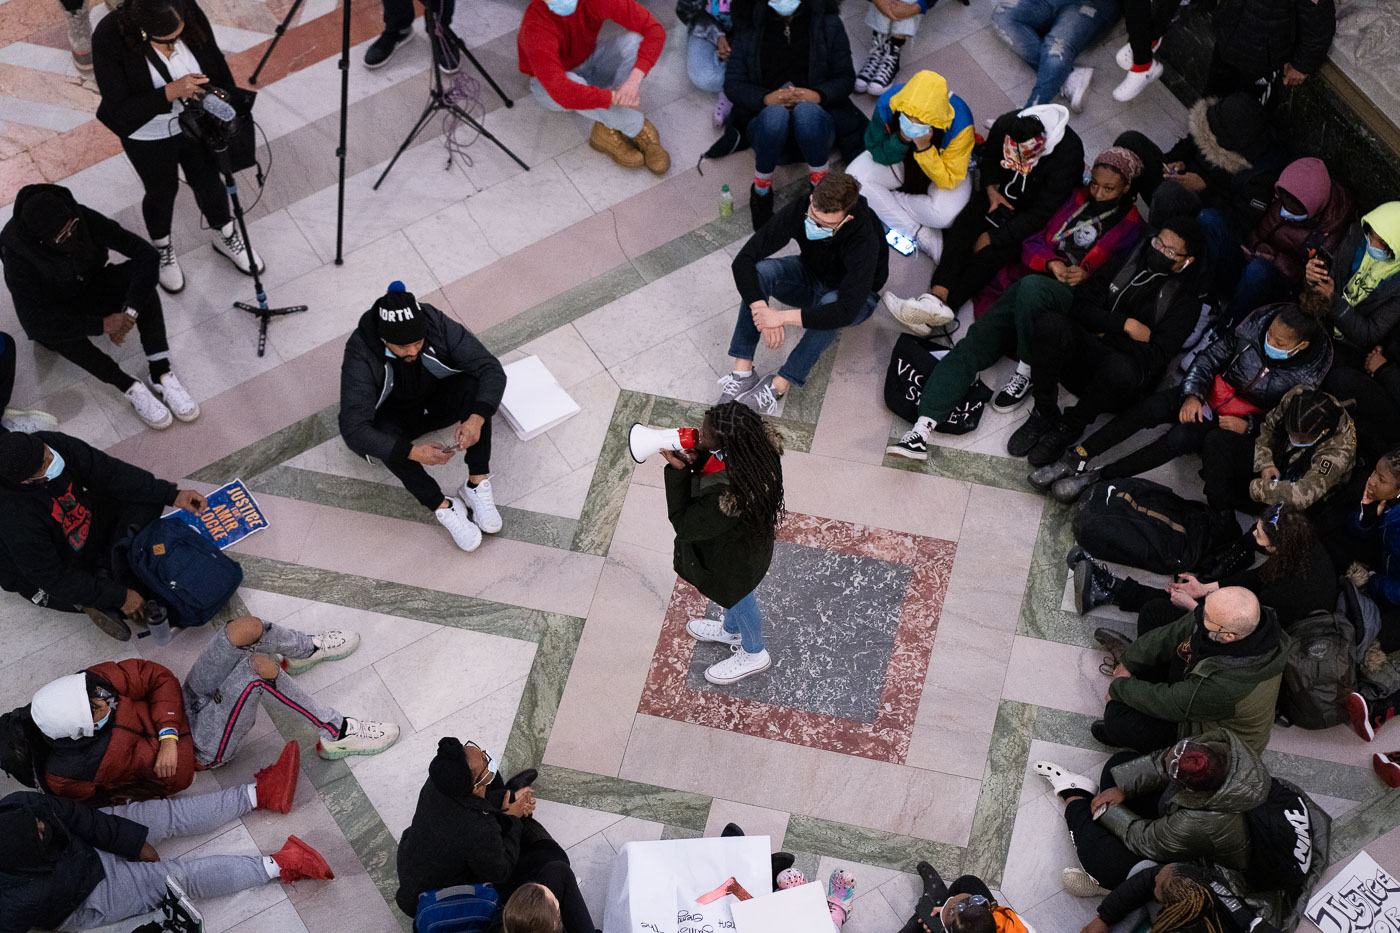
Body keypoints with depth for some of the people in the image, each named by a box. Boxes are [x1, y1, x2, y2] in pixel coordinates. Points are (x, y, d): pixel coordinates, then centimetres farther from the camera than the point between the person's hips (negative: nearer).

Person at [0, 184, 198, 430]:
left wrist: (130, 311, -37)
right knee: (47, 330, -38)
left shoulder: (82, 217, -26)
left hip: (94, 290, 3)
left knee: (139, 272, -28)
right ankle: (129, 387, -35)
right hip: (57, 313, -3)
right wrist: (101, 325, -41)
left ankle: (160, 373, -33)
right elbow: (33, 321, -38)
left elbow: (147, 253, -27)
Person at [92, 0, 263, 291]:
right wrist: (171, 92, -43)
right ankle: (161, 249, 53)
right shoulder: (109, 38, -34)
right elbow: (119, 111, -32)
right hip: (149, 137, -2)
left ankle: (226, 237, 53)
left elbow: (217, 66, -7)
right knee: (162, 192, 22)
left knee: (208, 182, 23)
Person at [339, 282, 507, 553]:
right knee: (385, 433, -36)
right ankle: (443, 508, -23)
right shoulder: (361, 355, -32)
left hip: (437, 401, 2)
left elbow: (493, 370, -25)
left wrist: (477, 419, -44)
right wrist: (413, 453, -49)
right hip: (394, 415, -2)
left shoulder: (438, 325, -27)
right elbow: (354, 430, -37)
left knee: (474, 385, -29)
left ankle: (477, 484, -24)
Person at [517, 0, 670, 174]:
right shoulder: (536, 28, -38)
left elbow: (655, 30, -27)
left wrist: (634, 80, -40)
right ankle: (640, 128, -17)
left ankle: (609, 130, -21)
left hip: (590, 60, 4)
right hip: (549, 87, -4)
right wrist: (617, 98, -42)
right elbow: (562, 93, -48)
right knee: (573, 83, -39)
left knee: (635, 40, -23)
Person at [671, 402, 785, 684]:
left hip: (733, 558, -7)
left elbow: (684, 525, -29)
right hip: (749, 536, 7)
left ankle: (753, 654, 58)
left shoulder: (724, 500, -49)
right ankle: (731, 631, 68)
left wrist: (678, 471, -33)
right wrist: (695, 460, -23)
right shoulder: (758, 441, -28)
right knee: (735, 595, 36)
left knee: (739, 600, 26)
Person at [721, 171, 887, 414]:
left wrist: (783, 316, -44)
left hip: (852, 294, -3)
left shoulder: (864, 239, -38)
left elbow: (847, 310, -45)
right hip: (809, 275, 4)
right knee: (759, 271, -26)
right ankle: (742, 371, -27)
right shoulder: (799, 210, -28)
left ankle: (780, 385, -30)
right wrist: (761, 310, -41)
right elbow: (743, 260, -28)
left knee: (830, 305, -39)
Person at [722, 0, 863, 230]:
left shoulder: (828, 23, 8)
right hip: (766, 123, 0)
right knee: (775, 114, -38)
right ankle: (761, 191, -15)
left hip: (815, 121, 0)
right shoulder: (750, 28, 8)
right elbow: (733, 84, 2)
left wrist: (817, 95, -18)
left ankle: (820, 184, -14)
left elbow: (846, 78, 4)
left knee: (806, 111, -38)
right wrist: (766, 98, -19)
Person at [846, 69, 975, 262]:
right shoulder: (887, 104, -30)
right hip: (899, 161, 3)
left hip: (943, 168, -3)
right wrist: (901, 140, -37)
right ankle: (918, 233, -18)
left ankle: (881, 201, -10)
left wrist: (924, 148, -42)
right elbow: (877, 154, -16)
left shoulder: (960, 124, -36)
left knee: (943, 214, -34)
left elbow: (948, 181, -28)